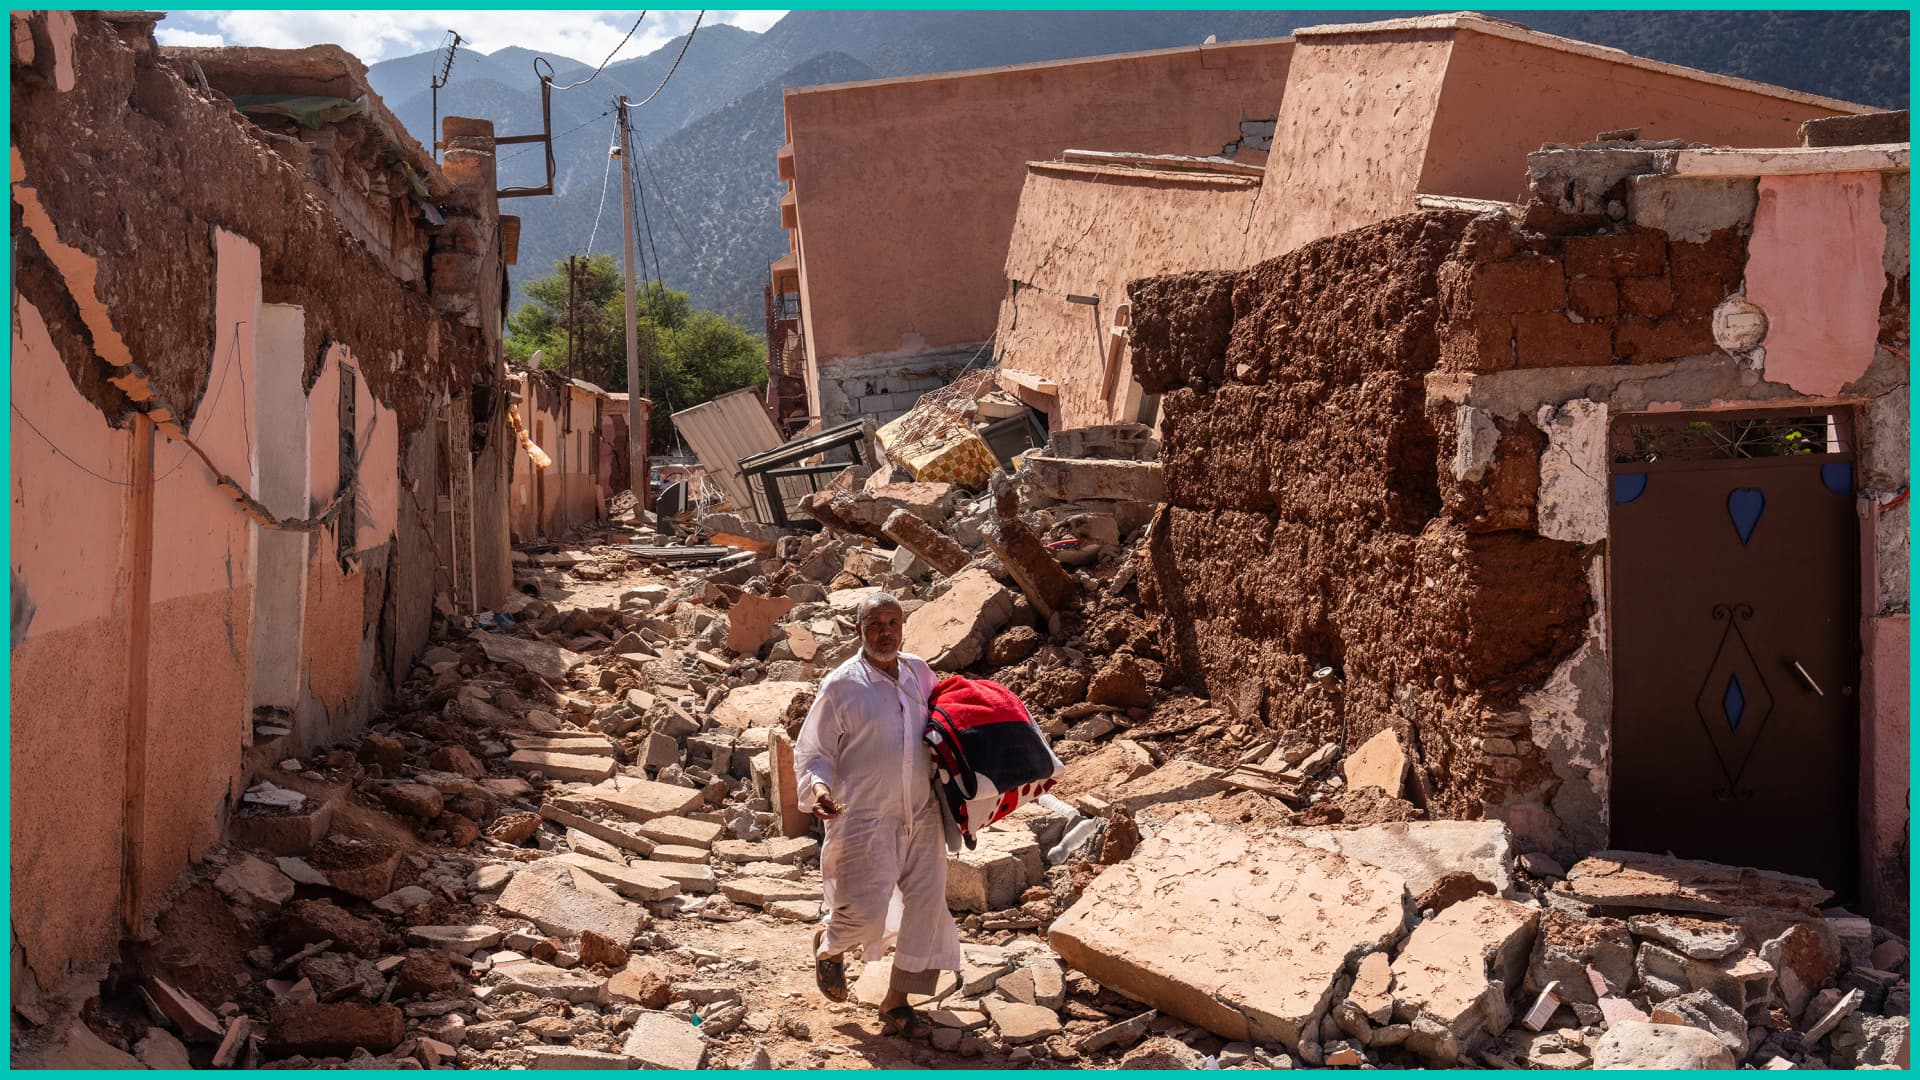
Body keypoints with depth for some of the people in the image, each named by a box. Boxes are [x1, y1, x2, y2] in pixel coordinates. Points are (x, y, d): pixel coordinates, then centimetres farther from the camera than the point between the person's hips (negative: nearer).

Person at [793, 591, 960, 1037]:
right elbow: (811, 752, -5)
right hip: (864, 819, -5)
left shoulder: (919, 673, 7)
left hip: (922, 816, 5)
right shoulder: (841, 685, -8)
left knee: (924, 906, 4)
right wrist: (817, 787, -25)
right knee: (865, 912, -9)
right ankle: (829, 946, 28)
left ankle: (897, 1003, 19)